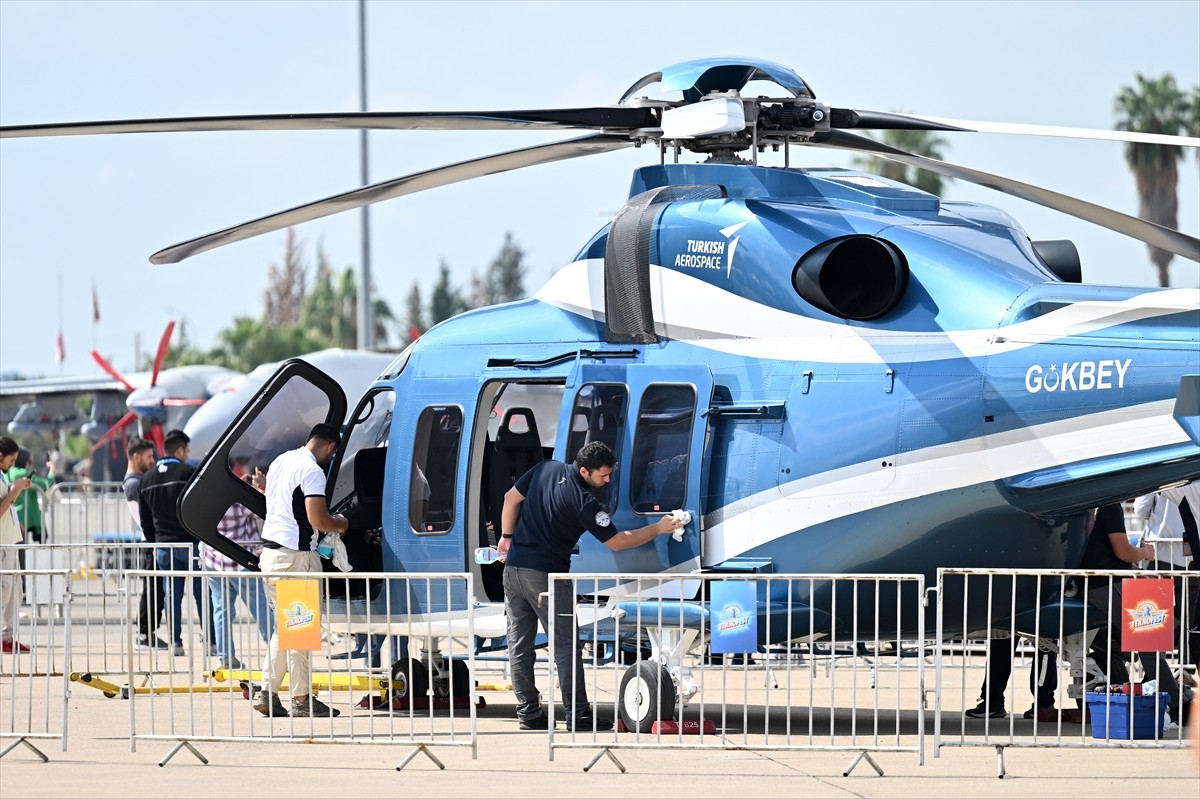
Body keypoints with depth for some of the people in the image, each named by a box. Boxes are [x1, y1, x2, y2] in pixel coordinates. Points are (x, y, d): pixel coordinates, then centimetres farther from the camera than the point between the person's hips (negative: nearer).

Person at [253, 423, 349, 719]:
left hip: (270, 551, 9)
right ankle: (302, 699, -1)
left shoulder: (280, 462, 15)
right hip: (297, 555, -9)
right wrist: (341, 524, 2)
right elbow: (318, 520, -20)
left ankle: (268, 693, 12)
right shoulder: (312, 471, -13)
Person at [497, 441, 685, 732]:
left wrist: (507, 537, 23)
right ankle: (577, 714, -4)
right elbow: (616, 542, -12)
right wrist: (658, 529, -5)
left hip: (514, 567, 7)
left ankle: (527, 712, 9)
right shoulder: (583, 502, -17)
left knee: (519, 643, 9)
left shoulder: (546, 469, 2)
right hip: (546, 575, -7)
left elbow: (512, 497, 12)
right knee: (565, 644, -1)